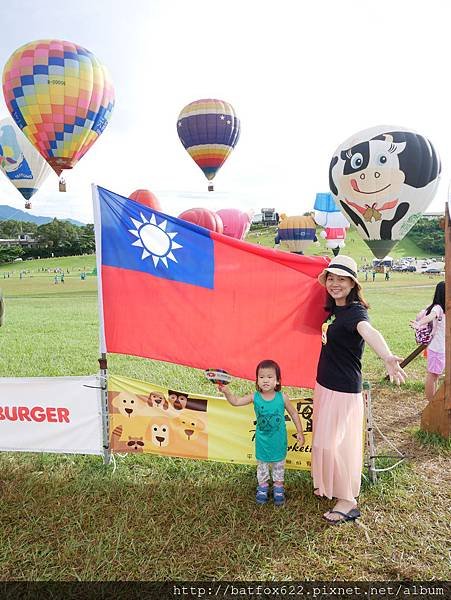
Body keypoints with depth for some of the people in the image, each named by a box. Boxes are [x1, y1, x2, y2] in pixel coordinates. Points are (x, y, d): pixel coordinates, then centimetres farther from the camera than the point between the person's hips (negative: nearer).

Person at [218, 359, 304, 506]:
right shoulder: (255, 397, -16)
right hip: (262, 440, 1)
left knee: (279, 464, 18)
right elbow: (236, 402, -17)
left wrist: (300, 432, -3)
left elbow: (293, 414, -5)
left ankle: (278, 486, 39)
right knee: (262, 463, 18)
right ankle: (263, 486, 39)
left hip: (279, 439, -1)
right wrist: (226, 392, -35)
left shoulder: (282, 397, -17)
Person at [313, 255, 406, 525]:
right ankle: (329, 485, 42)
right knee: (325, 440, 21)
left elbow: (369, 331, -47)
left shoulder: (354, 311, -22)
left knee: (335, 443, -1)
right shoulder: (335, 309, 3)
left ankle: (348, 502, 17)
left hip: (343, 390, -9)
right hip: (325, 385, 9)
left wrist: (388, 358, -63)